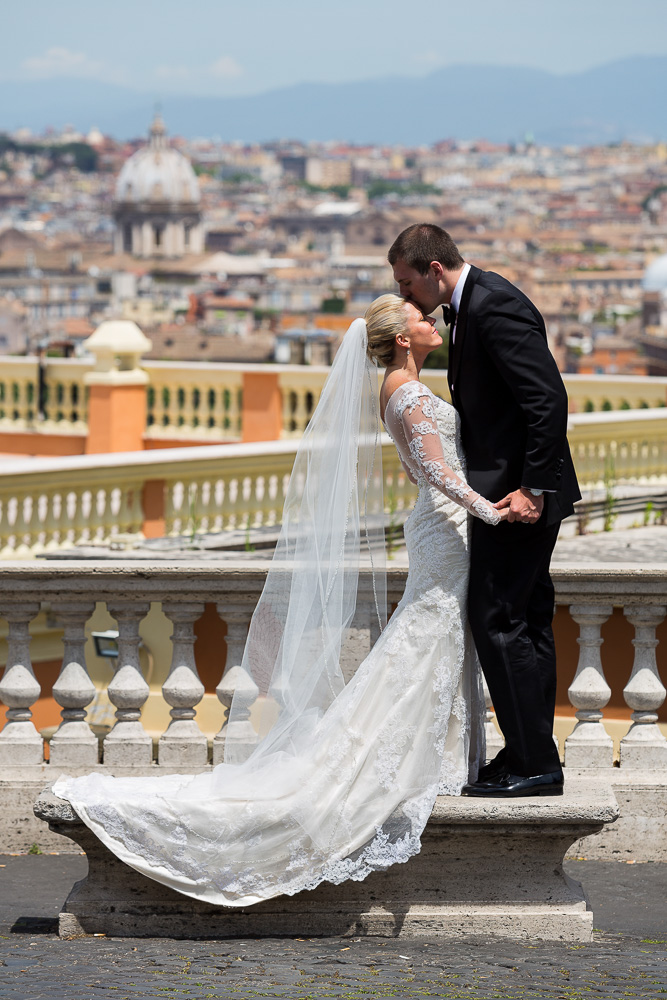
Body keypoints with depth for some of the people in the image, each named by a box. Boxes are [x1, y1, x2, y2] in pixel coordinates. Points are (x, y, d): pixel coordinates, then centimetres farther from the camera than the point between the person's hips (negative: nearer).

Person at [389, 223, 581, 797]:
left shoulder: (496, 307, -18)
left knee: (498, 621, -9)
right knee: (526, 620, 12)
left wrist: (531, 489, -24)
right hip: (515, 487, 11)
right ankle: (533, 757, 18)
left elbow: (548, 400, -23)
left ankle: (532, 762, -6)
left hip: (520, 494, -11)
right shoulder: (472, 304, 15)